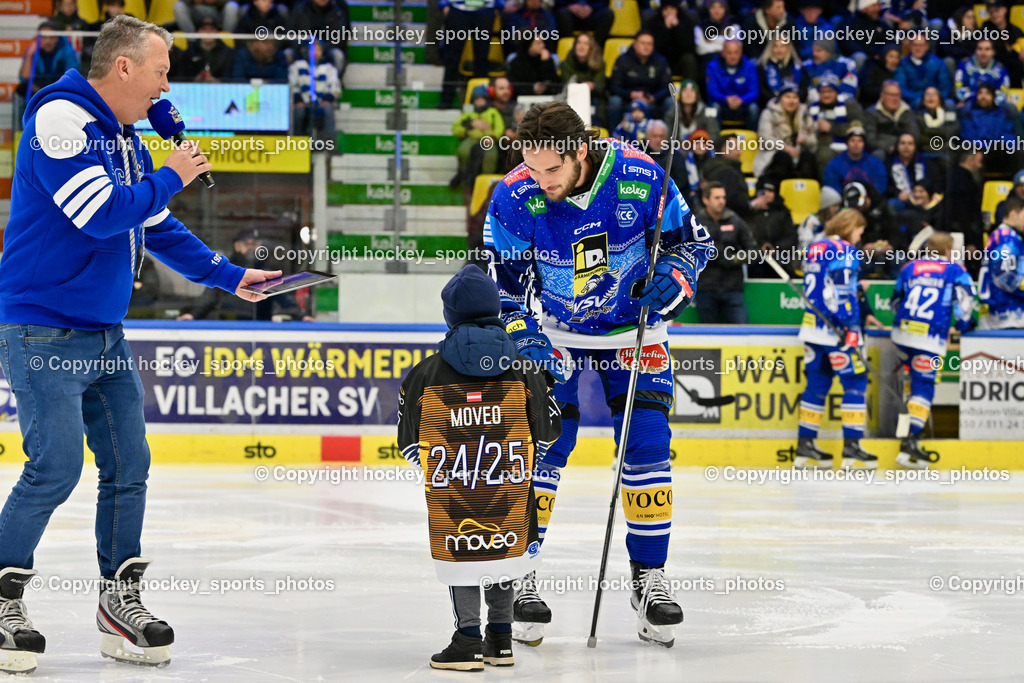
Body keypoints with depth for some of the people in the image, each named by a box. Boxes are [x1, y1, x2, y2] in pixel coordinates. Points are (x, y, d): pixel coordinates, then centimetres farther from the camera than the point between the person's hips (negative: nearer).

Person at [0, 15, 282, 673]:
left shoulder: (126, 140, 14)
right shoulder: (60, 119, -15)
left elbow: (159, 229, 23)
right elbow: (101, 215, -24)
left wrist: (230, 276, 21)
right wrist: (170, 178, -11)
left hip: (105, 334, 9)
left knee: (129, 466, 7)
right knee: (57, 468, -11)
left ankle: (120, 598, 17)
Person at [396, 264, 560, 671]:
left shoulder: (426, 374, -2)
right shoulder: (525, 371, 2)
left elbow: (409, 442, 5)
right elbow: (547, 431, 8)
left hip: (452, 485, -2)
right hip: (508, 484, 2)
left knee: (462, 549, 6)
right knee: (503, 548, 14)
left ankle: (469, 639, 0)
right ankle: (500, 640, 19)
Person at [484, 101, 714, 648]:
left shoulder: (641, 177, -22)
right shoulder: (515, 198, -22)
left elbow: (691, 239, -6)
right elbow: (502, 283, -12)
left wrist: (672, 278, -24)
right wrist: (524, 337, -26)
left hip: (635, 327, 0)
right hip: (555, 331, 0)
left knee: (646, 447, -6)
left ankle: (649, 577, 5)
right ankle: (517, 575, 1)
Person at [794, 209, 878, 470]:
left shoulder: (814, 250, 16)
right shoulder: (845, 251, -9)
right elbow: (841, 290, -17)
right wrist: (850, 328, -18)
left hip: (813, 327, 8)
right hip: (836, 330, -8)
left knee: (818, 383, 11)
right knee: (855, 382, -3)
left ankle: (805, 446, 11)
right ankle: (851, 448, -7)